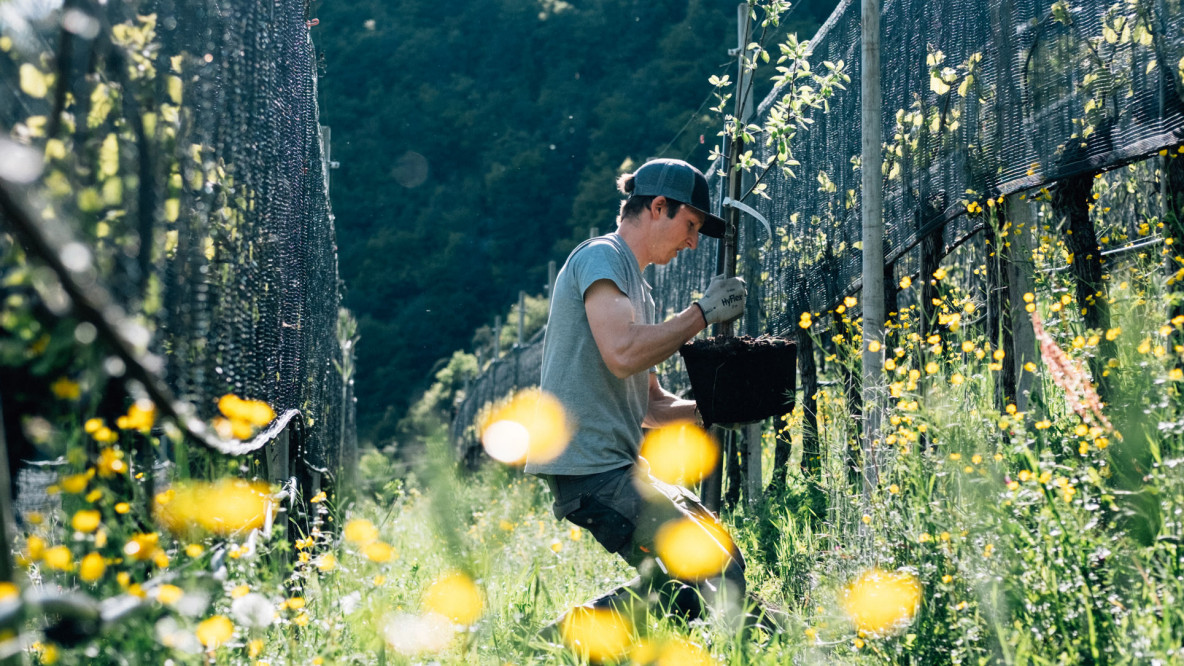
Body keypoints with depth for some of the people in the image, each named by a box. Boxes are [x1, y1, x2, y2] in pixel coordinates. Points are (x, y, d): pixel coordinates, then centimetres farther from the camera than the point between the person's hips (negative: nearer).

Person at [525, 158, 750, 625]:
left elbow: (651, 406, 26)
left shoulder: (637, 286, 26)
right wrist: (703, 313, -11)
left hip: (620, 468, 10)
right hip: (587, 466, -10)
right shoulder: (600, 258, -4)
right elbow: (622, 353, -22)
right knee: (719, 576, -17)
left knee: (721, 550, 15)